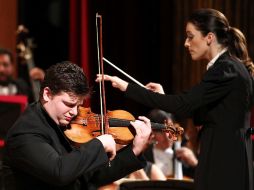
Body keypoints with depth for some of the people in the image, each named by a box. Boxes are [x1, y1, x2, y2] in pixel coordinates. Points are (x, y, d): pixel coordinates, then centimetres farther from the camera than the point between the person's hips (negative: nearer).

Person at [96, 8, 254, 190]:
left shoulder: (225, 69, -15)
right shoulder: (233, 67, 15)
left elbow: (183, 105, -23)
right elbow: (201, 115, 20)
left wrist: (127, 87, -19)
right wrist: (164, 97, 14)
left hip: (224, 165, -10)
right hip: (230, 160, 10)